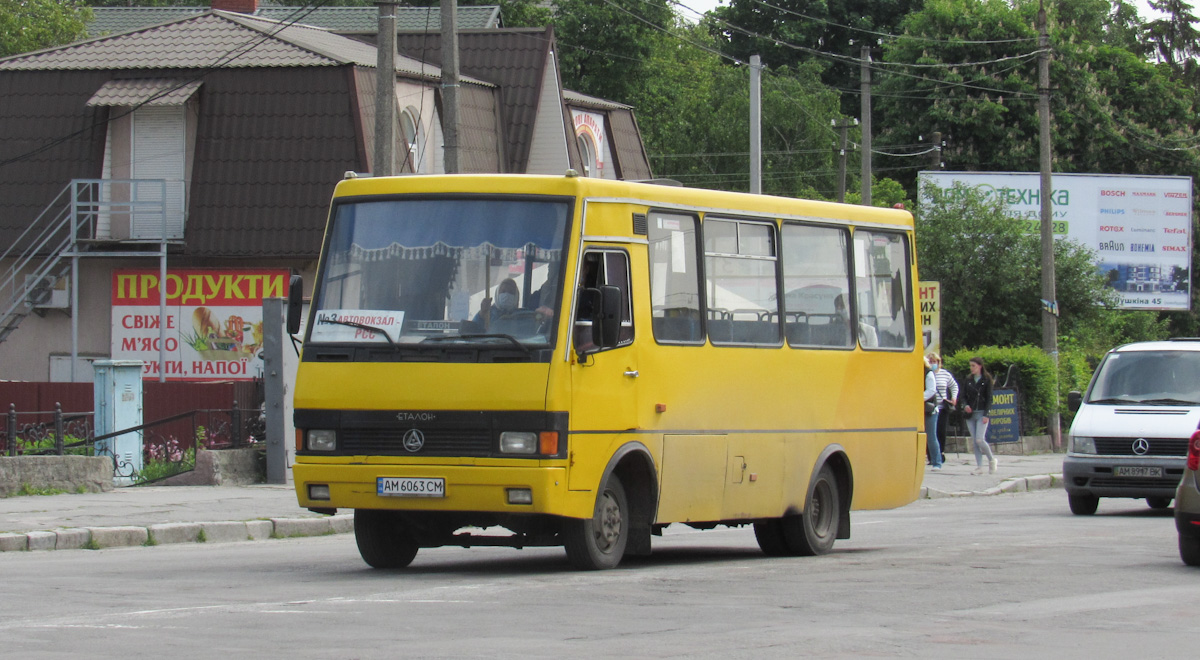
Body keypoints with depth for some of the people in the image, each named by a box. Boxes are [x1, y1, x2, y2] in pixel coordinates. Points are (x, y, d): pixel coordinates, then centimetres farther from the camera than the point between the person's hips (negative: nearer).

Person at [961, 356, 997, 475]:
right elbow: (964, 396, 13)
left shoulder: (986, 380, -1)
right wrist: (965, 406, -9)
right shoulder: (968, 380, 11)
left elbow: (989, 398, -4)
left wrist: (985, 414, -12)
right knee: (974, 441, 2)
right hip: (970, 414, 5)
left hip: (981, 413, -5)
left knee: (979, 439, -14)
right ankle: (979, 467, 4)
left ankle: (991, 459, 9)